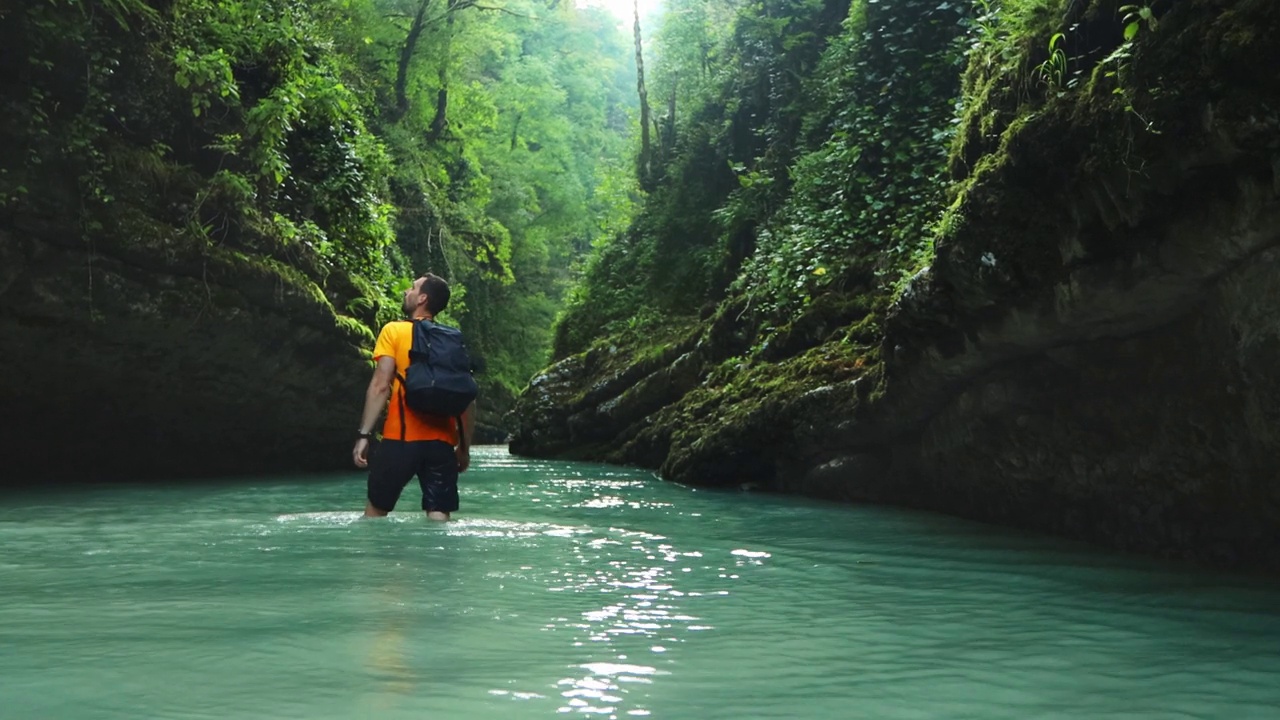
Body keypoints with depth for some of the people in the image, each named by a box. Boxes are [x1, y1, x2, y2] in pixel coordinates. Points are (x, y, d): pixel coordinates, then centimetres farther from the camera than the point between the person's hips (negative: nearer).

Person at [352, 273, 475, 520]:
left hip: (401, 438, -3)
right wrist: (464, 447, 16)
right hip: (442, 441, 3)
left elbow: (380, 386, -9)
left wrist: (364, 435, -7)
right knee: (439, 516, 1)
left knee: (375, 510, 12)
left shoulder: (394, 331, 1)